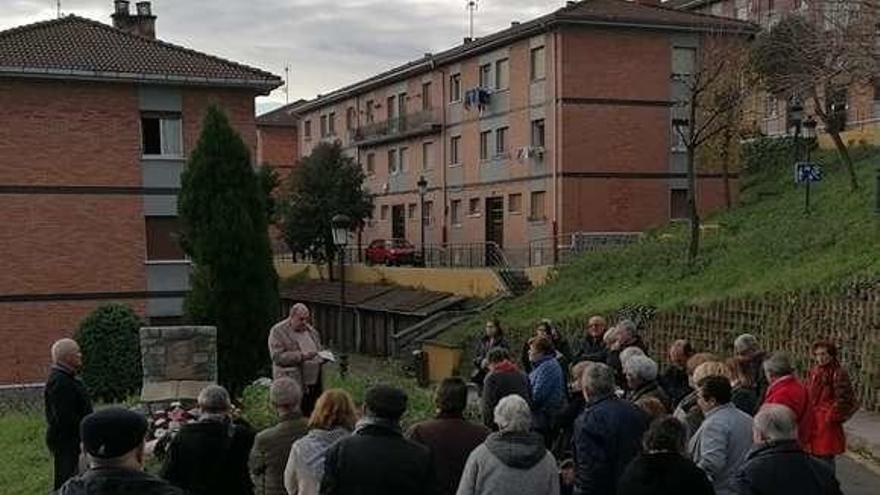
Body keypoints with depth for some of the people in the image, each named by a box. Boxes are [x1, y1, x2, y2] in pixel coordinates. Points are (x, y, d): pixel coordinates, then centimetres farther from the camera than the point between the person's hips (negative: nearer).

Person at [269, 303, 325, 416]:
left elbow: (318, 350, 27)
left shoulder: (311, 330, 15)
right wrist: (301, 356, -23)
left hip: (314, 384, 6)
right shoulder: (278, 331, -5)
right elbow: (277, 356, -15)